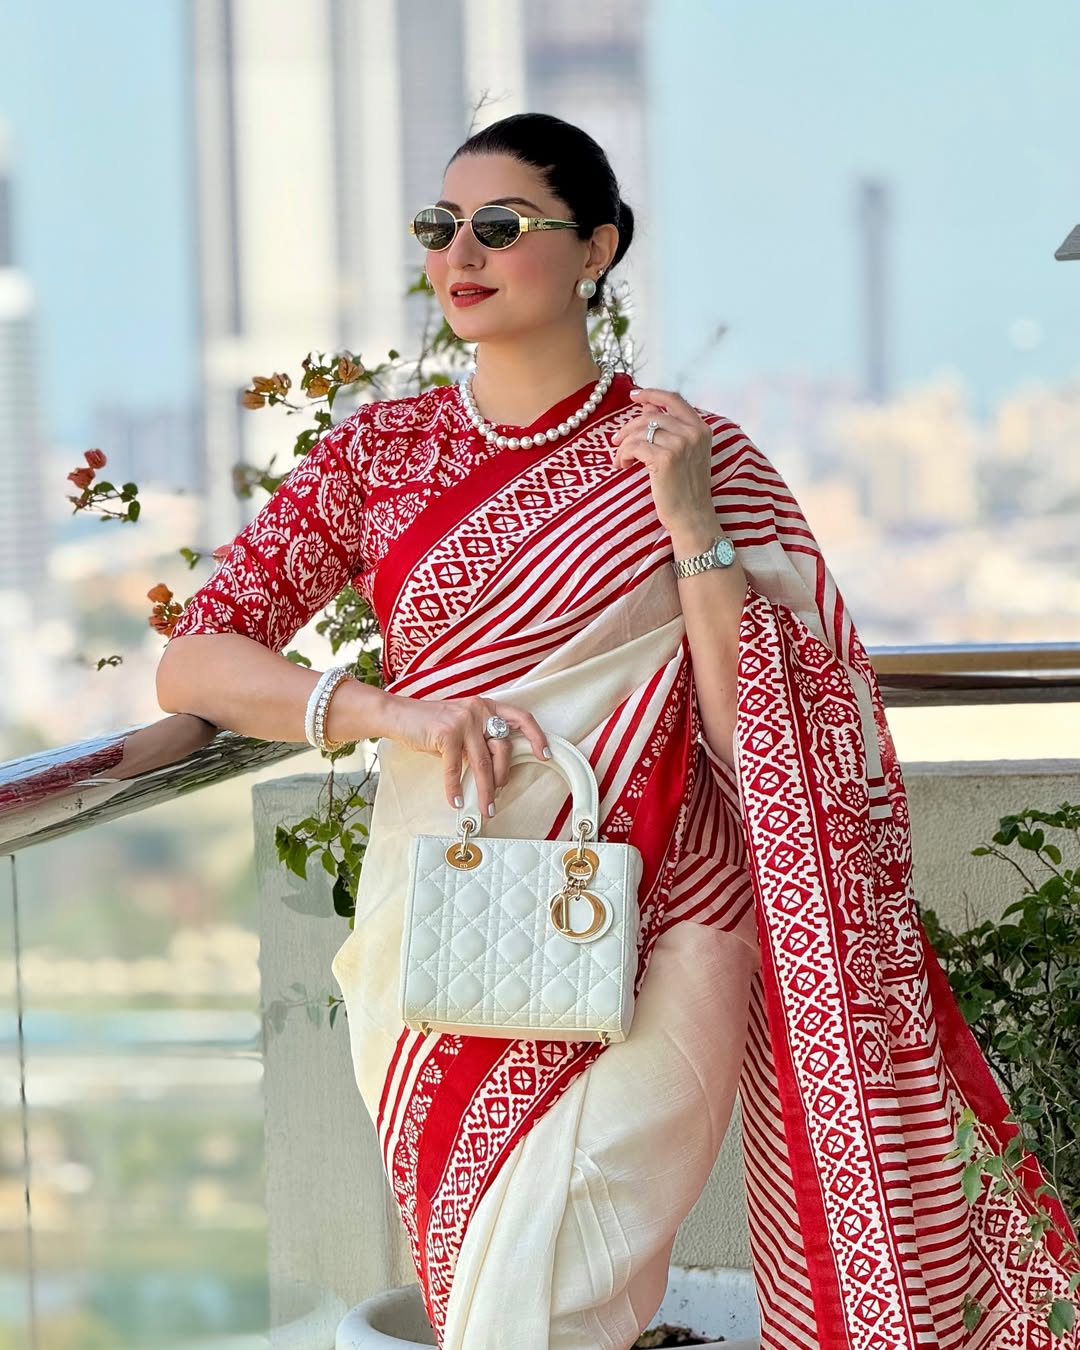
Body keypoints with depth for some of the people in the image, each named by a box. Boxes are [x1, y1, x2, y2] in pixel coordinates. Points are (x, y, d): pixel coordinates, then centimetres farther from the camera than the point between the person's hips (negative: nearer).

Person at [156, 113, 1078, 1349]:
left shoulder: (690, 456, 0)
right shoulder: (382, 448, 6)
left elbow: (760, 736, -7)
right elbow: (190, 664, -1)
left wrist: (690, 522, -16)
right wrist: (389, 712, -16)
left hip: (651, 935, -4)